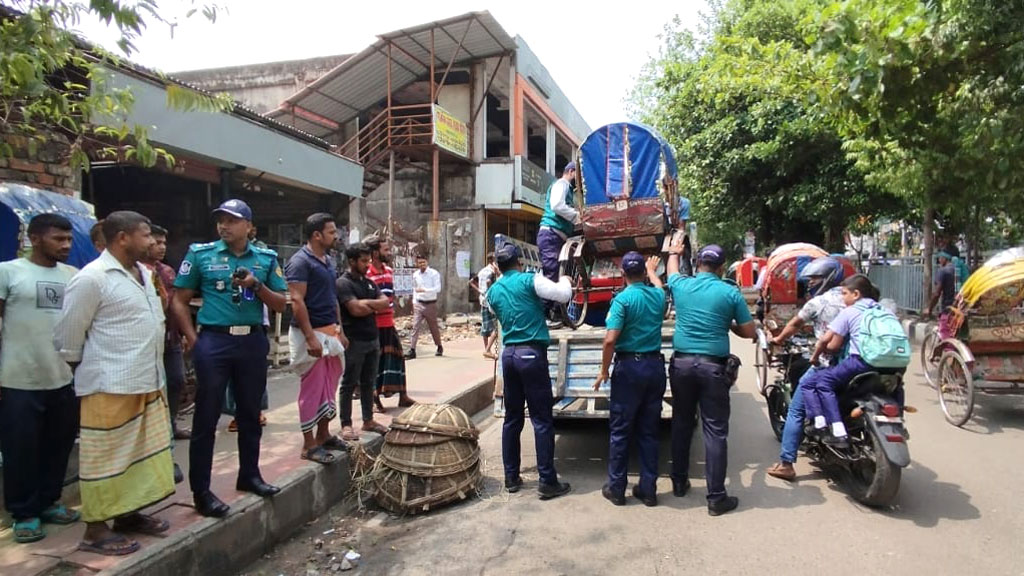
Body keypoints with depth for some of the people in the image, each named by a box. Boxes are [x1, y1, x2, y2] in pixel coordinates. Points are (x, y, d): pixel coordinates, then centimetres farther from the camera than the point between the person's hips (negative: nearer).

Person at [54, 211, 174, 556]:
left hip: (148, 383, 8)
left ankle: (128, 514, 30)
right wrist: (87, 372, 1)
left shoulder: (144, 273, 10)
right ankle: (96, 530, 15)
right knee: (105, 458, 3)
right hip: (110, 387, -8)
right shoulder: (92, 278, -15)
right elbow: (68, 336, -10)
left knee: (142, 452, 16)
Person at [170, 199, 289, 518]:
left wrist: (256, 285, -11)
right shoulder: (200, 254, 0)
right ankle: (201, 491, 11)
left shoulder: (266, 258, 6)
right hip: (214, 340, -3)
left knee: (250, 413, 14)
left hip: (253, 341, 3)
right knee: (206, 418, 2)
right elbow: (179, 301, 1)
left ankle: (249, 475, 30)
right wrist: (193, 341, -7)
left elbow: (281, 304, 6)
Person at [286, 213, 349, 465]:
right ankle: (309, 444, 9)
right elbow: (296, 301, -20)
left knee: (329, 386, 15)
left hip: (330, 332, 9)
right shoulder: (300, 261, -13)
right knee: (311, 389, -1)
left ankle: (324, 435, 27)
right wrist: (310, 337, -24)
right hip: (311, 333, -9)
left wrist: (340, 330, 16)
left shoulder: (328, 262, 14)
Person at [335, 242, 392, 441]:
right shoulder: (343, 283, -10)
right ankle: (346, 425, 7)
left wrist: (366, 303, -11)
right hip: (354, 341, -7)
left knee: (368, 382, 14)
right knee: (349, 384, 1)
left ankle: (368, 420, 23)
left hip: (372, 339, 7)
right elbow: (355, 309, -21)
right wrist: (375, 305, -4)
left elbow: (386, 302, 4)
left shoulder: (369, 283, 14)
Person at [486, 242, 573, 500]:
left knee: (512, 418, 13)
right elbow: (564, 295, -10)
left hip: (508, 354, 6)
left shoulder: (493, 291, 10)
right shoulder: (530, 280, -7)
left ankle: (511, 477, 19)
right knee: (542, 420, -1)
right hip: (532, 353, -6)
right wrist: (564, 278, 11)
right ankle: (547, 482, 3)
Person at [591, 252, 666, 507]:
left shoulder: (622, 299, -12)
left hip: (629, 367, -5)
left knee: (620, 431, 5)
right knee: (649, 431, 11)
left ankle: (616, 488, 13)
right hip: (655, 365, 5)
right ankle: (648, 489, 17)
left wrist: (603, 371, -8)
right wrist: (653, 270, 51)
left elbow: (610, 340, -20)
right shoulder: (658, 295, 4)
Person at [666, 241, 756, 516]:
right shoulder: (730, 293, -5)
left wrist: (674, 252, 47)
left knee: (681, 423, 17)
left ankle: (679, 482, 29)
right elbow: (749, 332, 1)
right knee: (715, 431, 2)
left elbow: (672, 271, 27)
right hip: (714, 366, -3)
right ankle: (716, 497, 6)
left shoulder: (681, 286, 2)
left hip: (682, 362, 3)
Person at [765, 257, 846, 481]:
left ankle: (786, 464, 0)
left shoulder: (817, 302, -4)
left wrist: (778, 340, 28)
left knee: (796, 411, 2)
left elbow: (794, 325, 10)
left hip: (826, 364, -6)